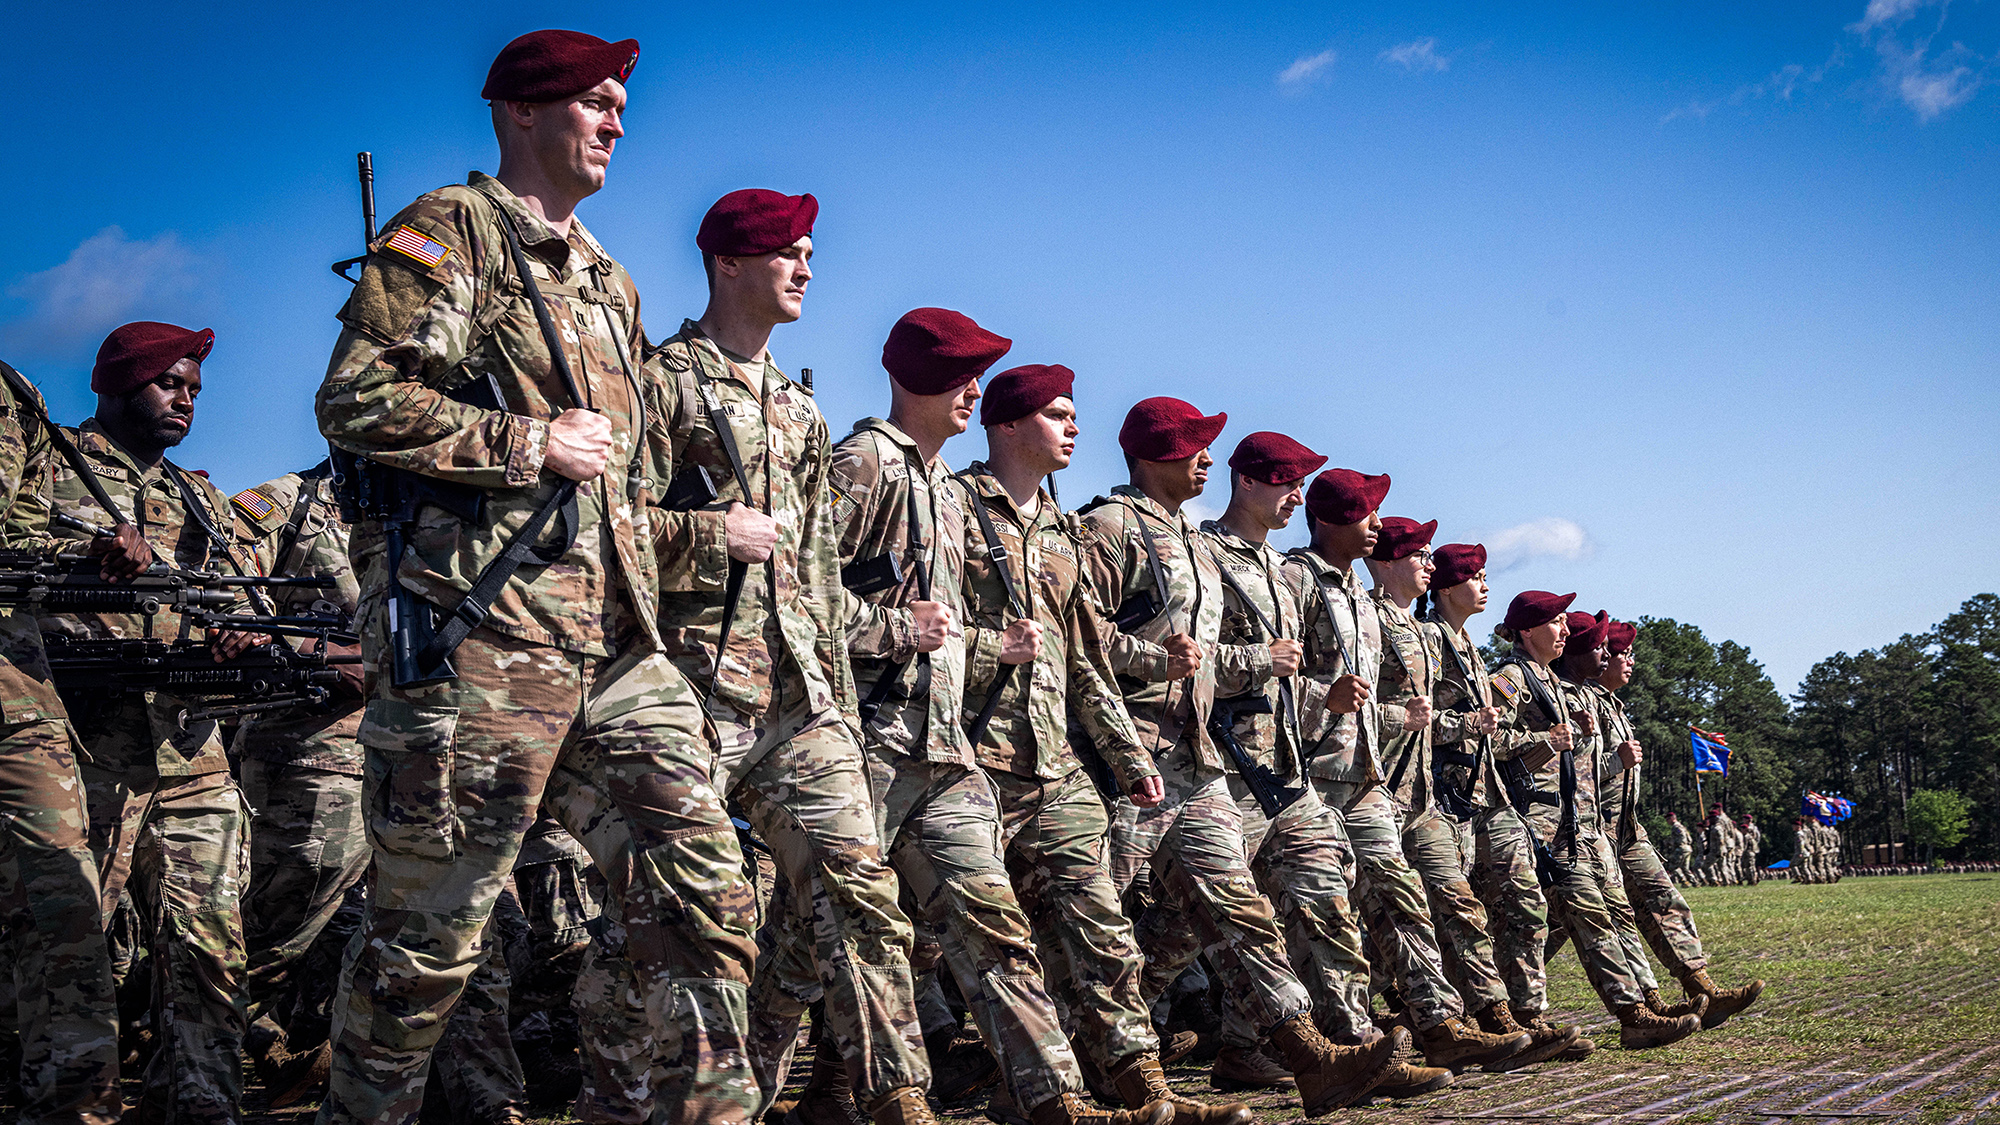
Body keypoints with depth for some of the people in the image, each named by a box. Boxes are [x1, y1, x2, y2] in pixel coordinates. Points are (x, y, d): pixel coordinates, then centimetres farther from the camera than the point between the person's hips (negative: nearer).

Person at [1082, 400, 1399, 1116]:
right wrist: (1159, 659, -21)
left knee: (1236, 907, 2)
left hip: (1197, 761, 9)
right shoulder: (1111, 526, -3)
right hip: (1130, 755, -8)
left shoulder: (1191, 544, 26)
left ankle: (1311, 1058, -2)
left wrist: (1265, 666, 16)